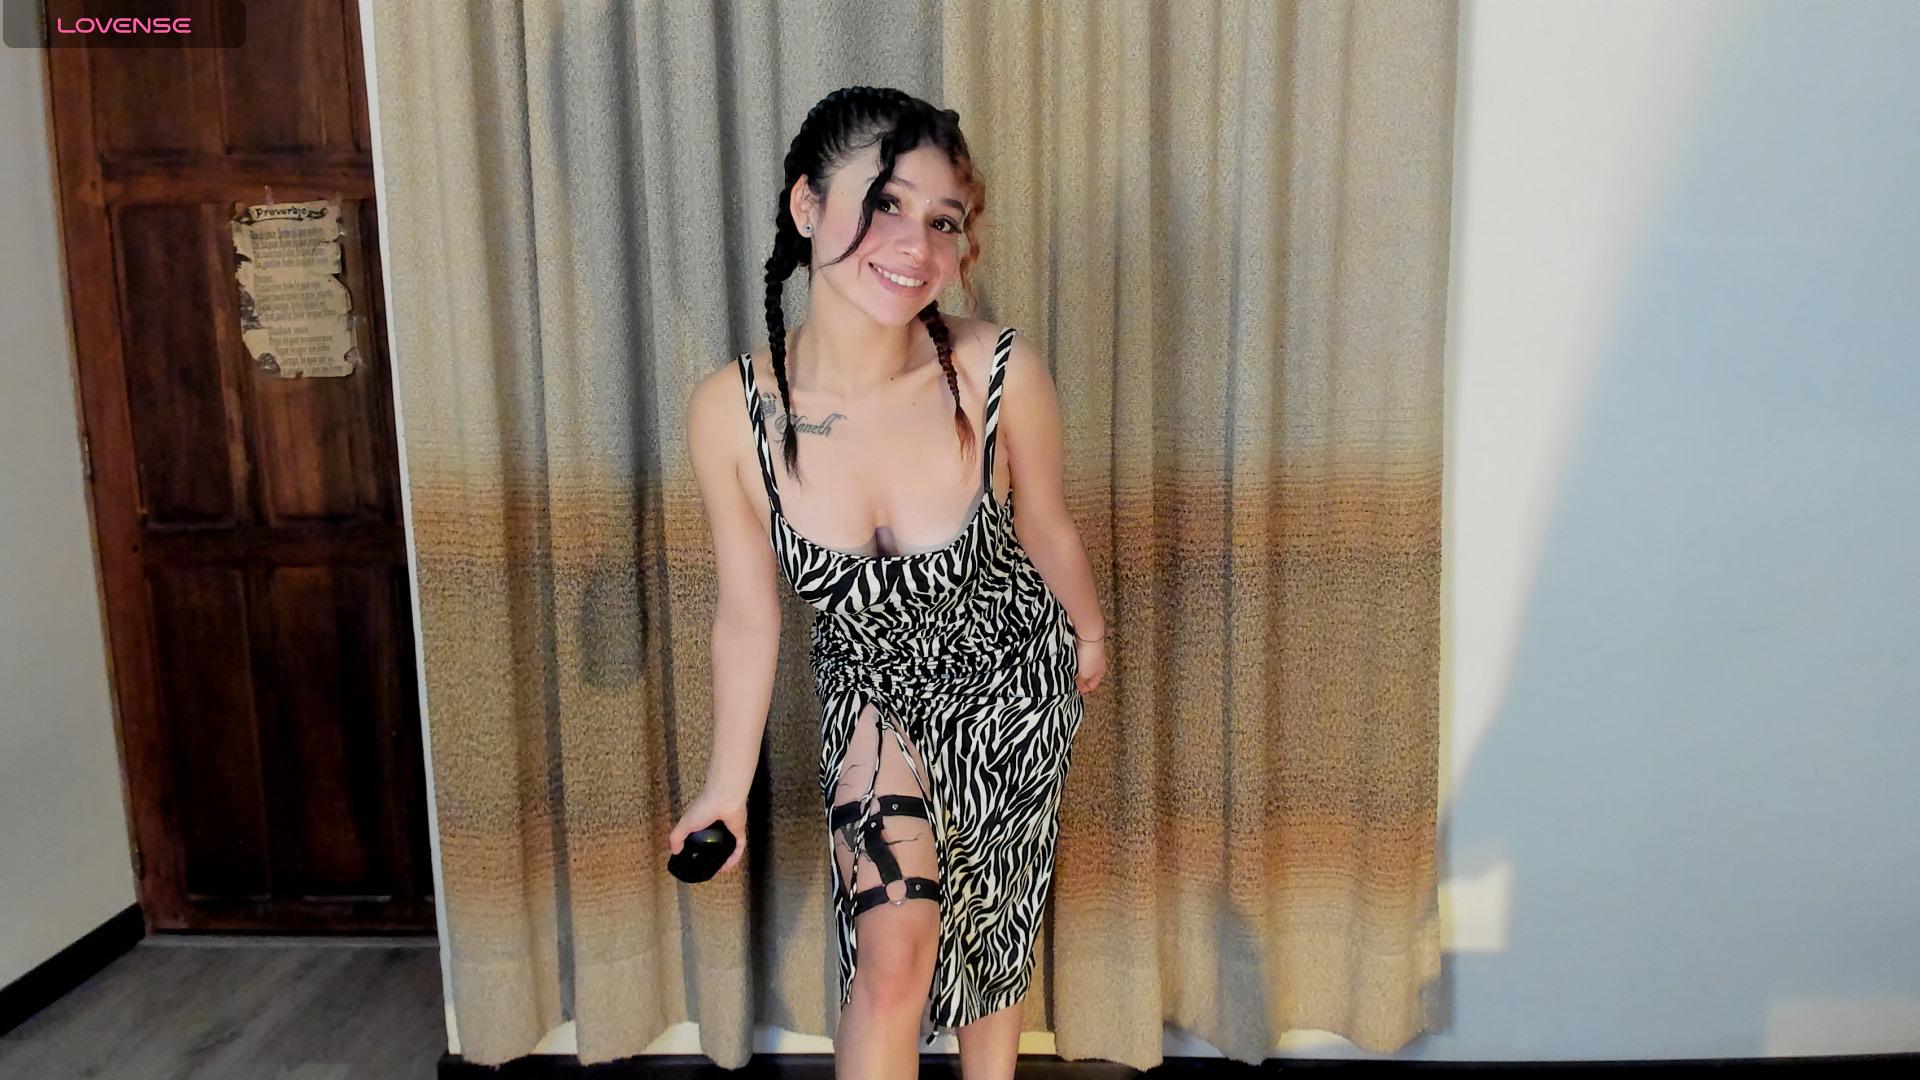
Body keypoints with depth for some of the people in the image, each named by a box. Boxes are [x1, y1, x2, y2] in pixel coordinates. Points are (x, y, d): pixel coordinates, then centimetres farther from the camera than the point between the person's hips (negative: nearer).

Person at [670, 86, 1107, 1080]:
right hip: (873, 693, 0)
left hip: (1010, 683, 1)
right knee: (893, 952, -6)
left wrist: (1090, 636, 10)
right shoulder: (730, 411, -26)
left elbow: (1047, 529, -8)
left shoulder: (1000, 375, -29)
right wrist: (727, 787, -1)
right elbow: (747, 614, -11)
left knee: (994, 933, 20)